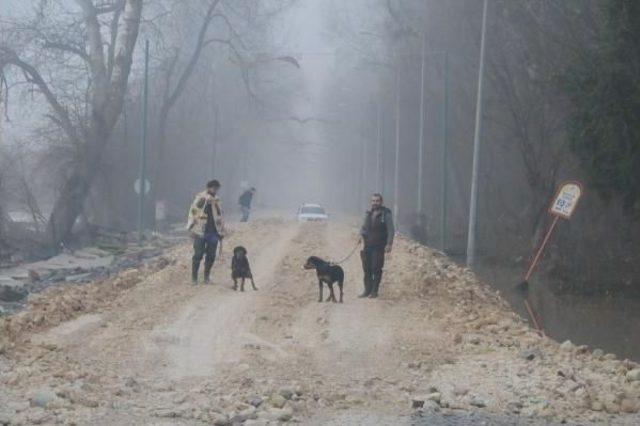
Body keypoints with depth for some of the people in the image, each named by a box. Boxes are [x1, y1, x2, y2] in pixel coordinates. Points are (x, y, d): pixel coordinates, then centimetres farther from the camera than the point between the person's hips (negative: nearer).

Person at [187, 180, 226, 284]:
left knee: (211, 256, 4)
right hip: (200, 232, -4)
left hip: (213, 232, 4)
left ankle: (207, 276, 17)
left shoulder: (216, 201, 13)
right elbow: (193, 212, -4)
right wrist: (192, 229, -9)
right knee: (198, 255, -2)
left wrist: (221, 232, 16)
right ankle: (194, 277, 8)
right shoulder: (199, 198, -3)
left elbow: (219, 217, 19)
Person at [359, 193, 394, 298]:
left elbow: (391, 230, -8)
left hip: (379, 246, -5)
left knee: (376, 269, -4)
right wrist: (362, 233, -1)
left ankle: (374, 291, 2)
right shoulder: (368, 214, 12)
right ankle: (367, 290, 14)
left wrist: (389, 244, -17)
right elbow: (364, 227, 21)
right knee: (367, 269, 6)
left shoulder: (386, 214, -5)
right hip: (367, 245, 5)